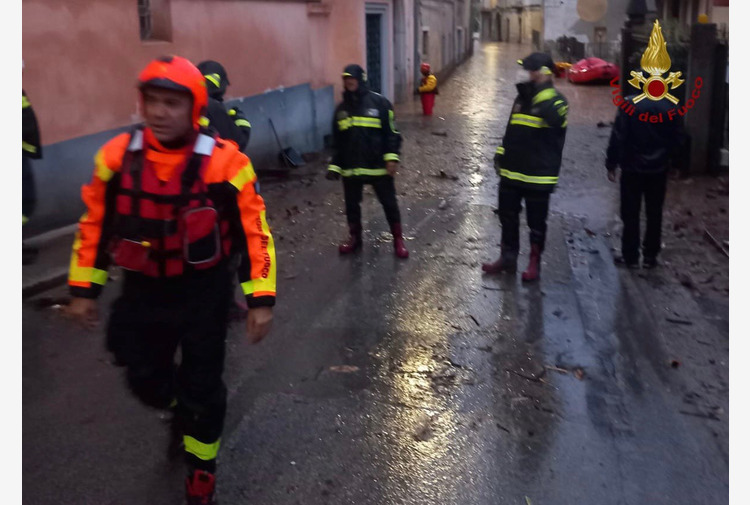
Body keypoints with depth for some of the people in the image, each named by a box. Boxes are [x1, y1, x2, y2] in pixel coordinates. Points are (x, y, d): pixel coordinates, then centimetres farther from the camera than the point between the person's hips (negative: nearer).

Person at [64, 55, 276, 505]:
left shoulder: (224, 162, -19)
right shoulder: (117, 155, -8)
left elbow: (254, 231, -12)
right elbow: (96, 224, 3)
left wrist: (261, 299, -14)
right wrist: (84, 289, 6)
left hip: (204, 292, -3)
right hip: (142, 290, 3)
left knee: (202, 383, 9)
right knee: (146, 380, 18)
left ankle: (202, 464, 36)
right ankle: (182, 411, 54)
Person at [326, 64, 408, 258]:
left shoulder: (379, 103, -6)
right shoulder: (341, 109, 9)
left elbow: (392, 132, -7)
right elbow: (338, 142, 14)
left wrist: (392, 157, -16)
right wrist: (335, 166, 12)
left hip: (379, 167, -4)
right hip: (351, 169, 4)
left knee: (389, 203, 3)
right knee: (351, 204, 13)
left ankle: (398, 240, 17)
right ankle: (355, 238, 31)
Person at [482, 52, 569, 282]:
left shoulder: (557, 100, -10)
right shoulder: (522, 97, 12)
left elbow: (554, 117, -34)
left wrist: (543, 88, -30)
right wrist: (501, 154, 18)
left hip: (538, 175, -7)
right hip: (511, 171, 7)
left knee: (536, 221, 5)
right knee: (507, 216, 14)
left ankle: (535, 262, 19)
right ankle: (508, 257, 28)